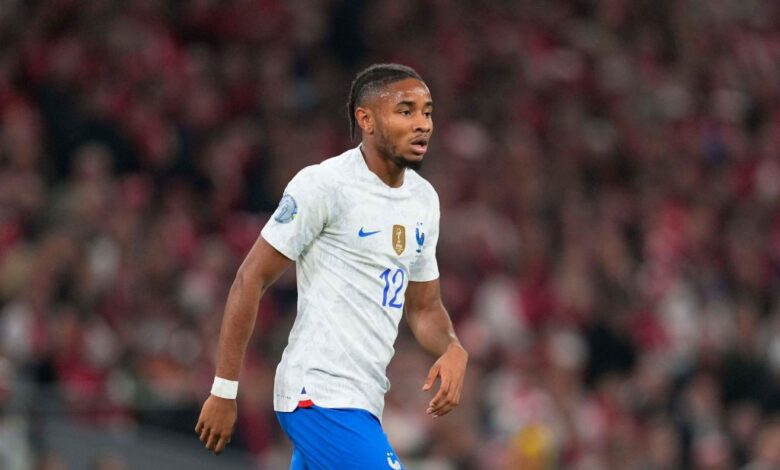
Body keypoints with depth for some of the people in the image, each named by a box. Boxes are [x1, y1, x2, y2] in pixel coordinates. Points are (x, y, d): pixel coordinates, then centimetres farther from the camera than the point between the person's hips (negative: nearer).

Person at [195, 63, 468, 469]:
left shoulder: (424, 199, 13)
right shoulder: (323, 184, -11)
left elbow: (424, 307, 21)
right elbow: (251, 279, -9)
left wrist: (452, 350, -2)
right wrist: (224, 391, -11)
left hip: (362, 400, 8)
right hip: (323, 395, -8)